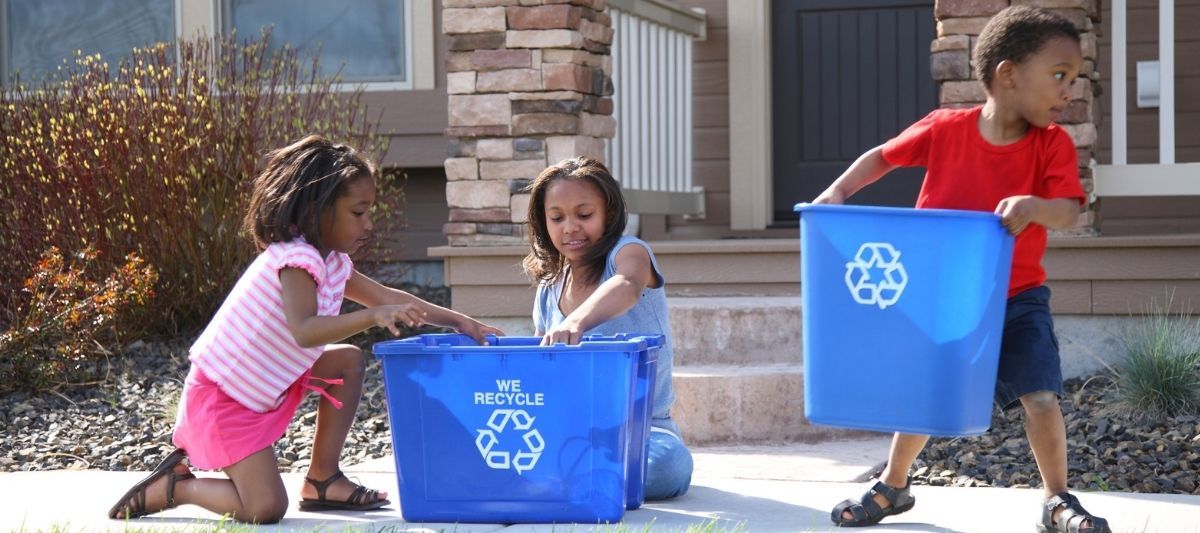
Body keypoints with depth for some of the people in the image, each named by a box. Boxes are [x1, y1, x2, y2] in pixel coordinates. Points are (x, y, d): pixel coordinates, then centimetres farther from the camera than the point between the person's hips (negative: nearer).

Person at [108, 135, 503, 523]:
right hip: (221, 398, -9)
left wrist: (458, 321, 8)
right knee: (265, 509, -18)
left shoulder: (333, 263, 5)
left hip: (265, 385, 9)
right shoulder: (296, 261, -24)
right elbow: (305, 331, -40)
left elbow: (387, 297, 14)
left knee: (349, 362, 7)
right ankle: (173, 486, 6)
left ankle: (322, 480, 10)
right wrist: (374, 315, -48)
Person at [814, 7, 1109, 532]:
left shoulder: (1053, 143, -11)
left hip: (1016, 297, 0)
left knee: (1041, 398, -11)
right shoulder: (945, 128, -12)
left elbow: (1069, 210, -23)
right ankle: (893, 486, 30)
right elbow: (882, 156, 2)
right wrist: (837, 192, -11)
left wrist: (1034, 206, -44)